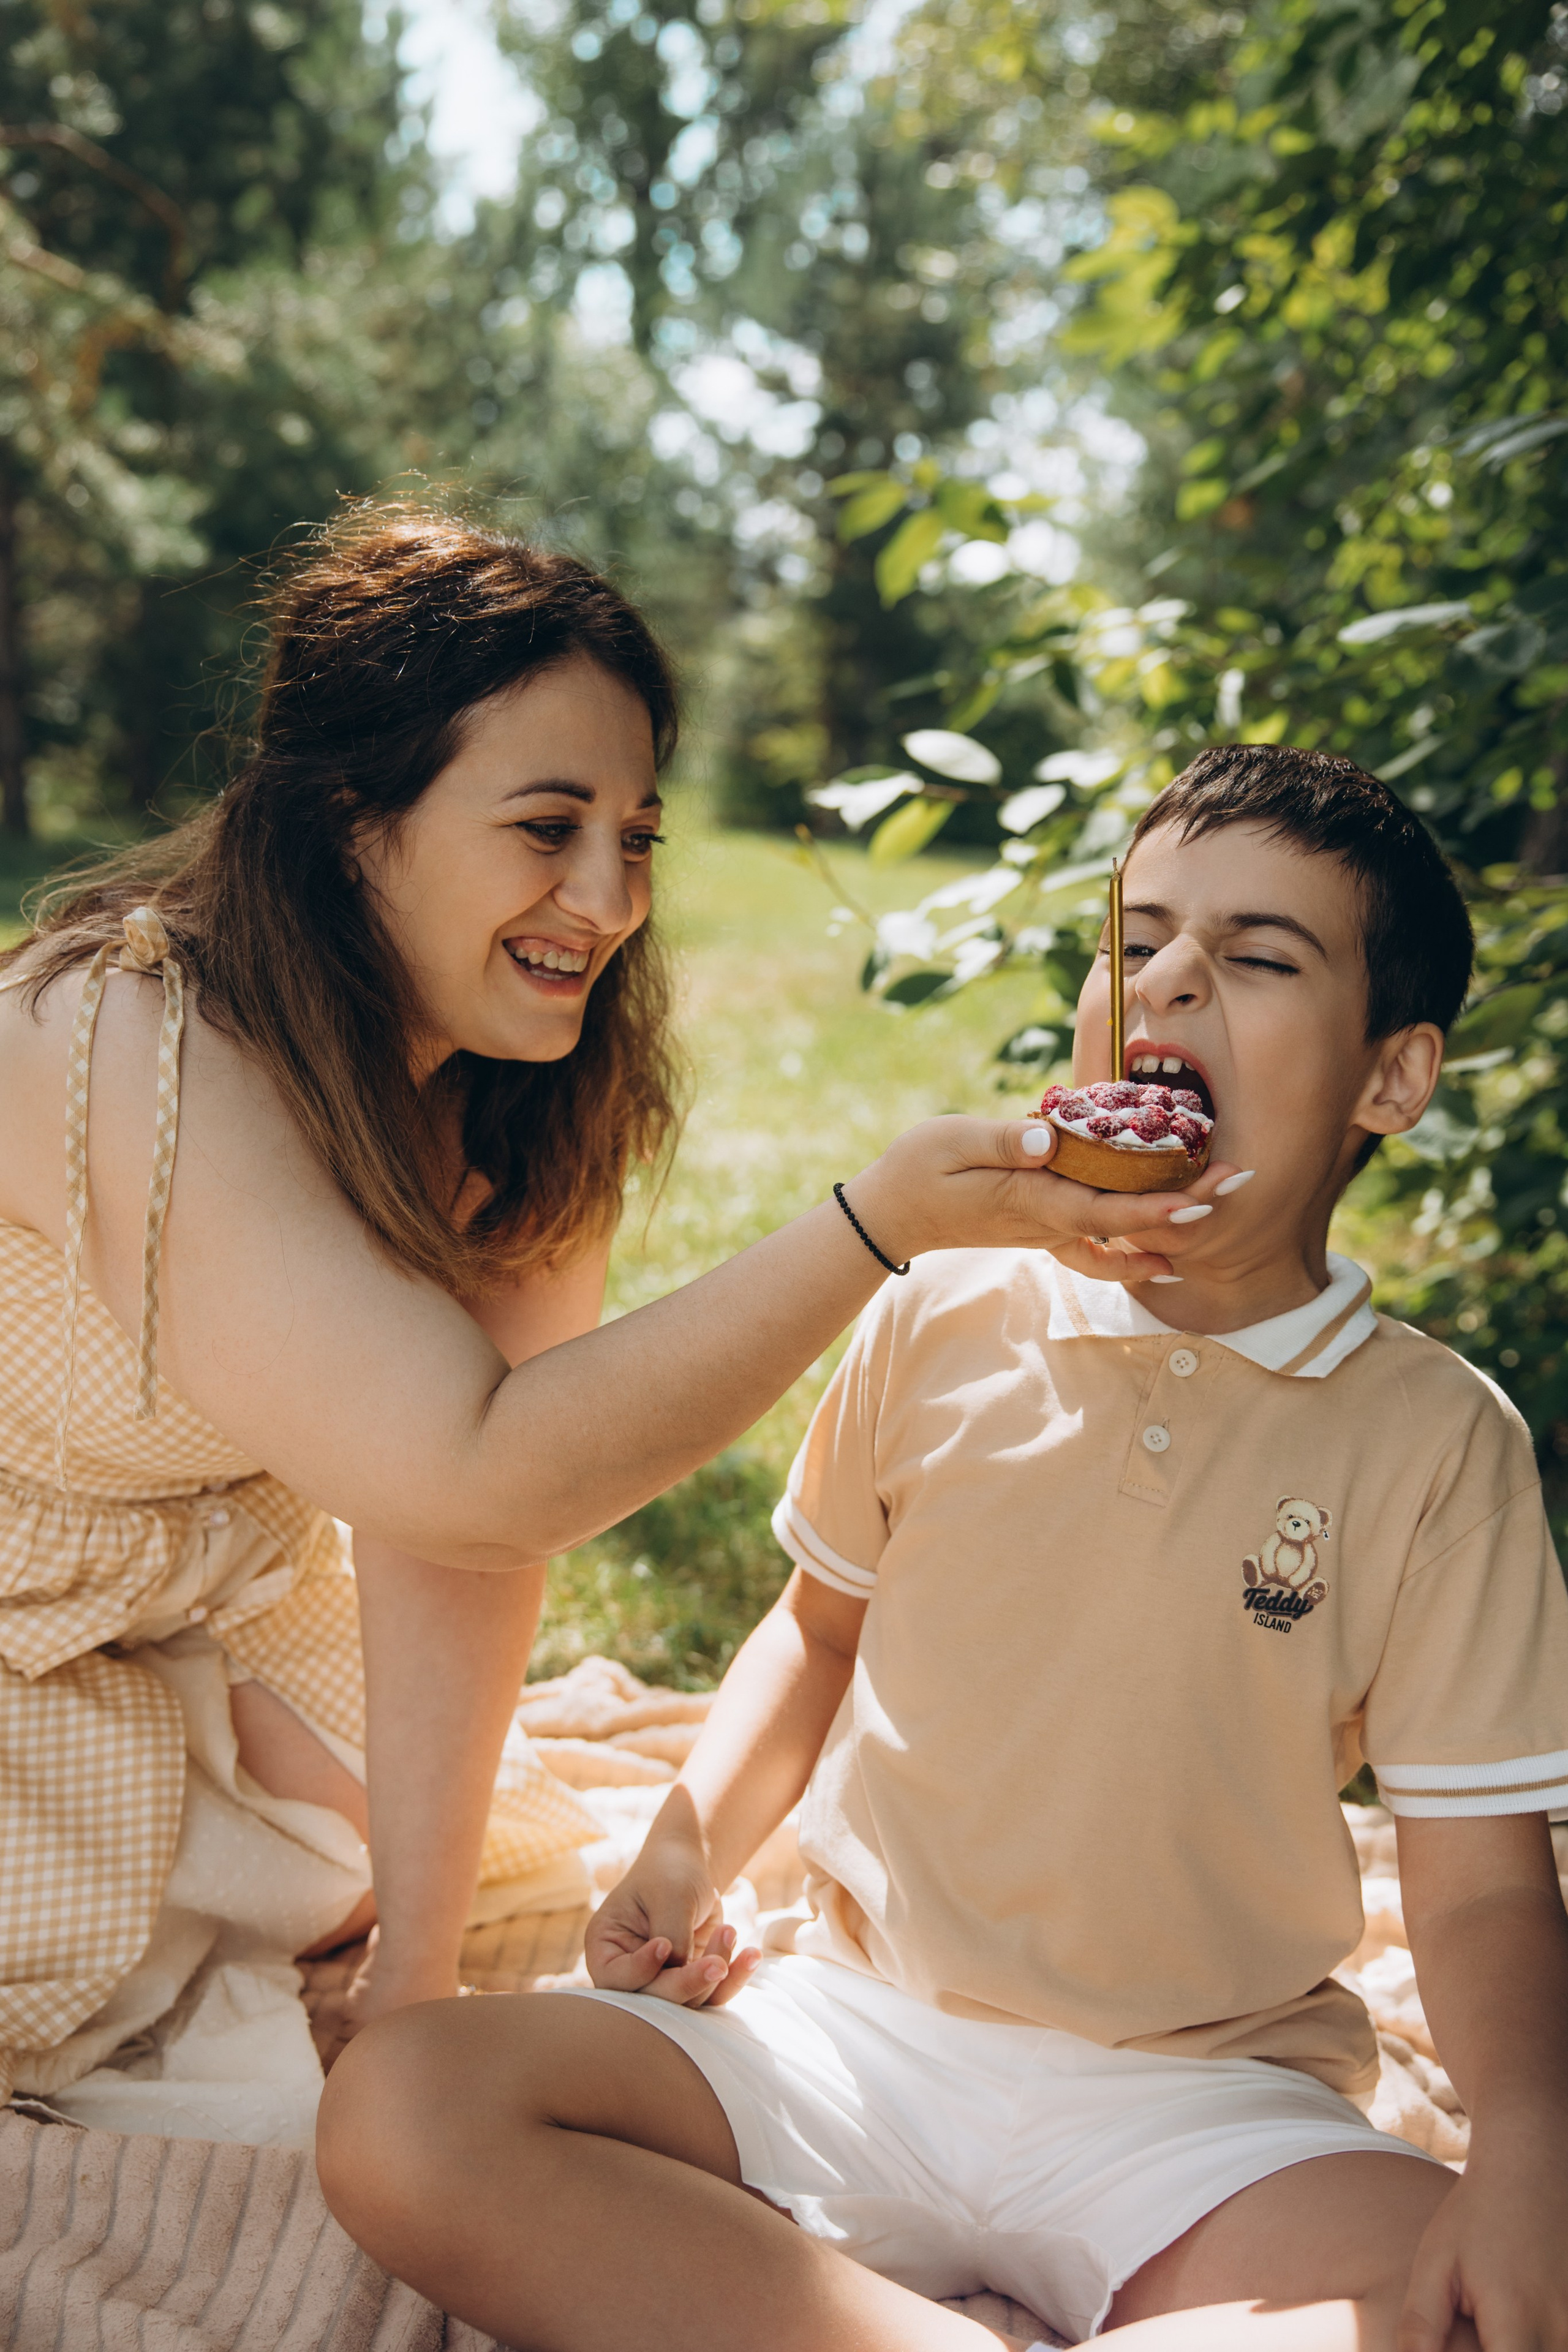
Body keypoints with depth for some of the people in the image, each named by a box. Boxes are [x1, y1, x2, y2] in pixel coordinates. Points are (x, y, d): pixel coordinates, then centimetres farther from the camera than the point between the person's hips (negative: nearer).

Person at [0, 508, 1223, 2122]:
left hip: (207, 1593, 6)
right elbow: (474, 1475, -40)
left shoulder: (511, 1081, -14)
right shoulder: (140, 1060, -36)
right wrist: (880, 1227, -45)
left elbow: (454, 1537, -17)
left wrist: (418, 1958, -19)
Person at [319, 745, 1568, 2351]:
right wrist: (689, 1850, 2)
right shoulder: (937, 1326, 2)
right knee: (397, 2112, -20)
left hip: (1201, 2104, -1)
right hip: (848, 2031, 2)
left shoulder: (1432, 1437, -4)